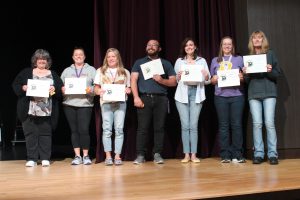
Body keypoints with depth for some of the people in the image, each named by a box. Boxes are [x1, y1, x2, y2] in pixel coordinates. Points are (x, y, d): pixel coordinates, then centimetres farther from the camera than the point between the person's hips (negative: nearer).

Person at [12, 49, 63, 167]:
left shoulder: (53, 74, 13)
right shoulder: (26, 72, 12)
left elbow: (61, 89, 7)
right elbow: (15, 86, 9)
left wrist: (55, 90, -12)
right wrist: (23, 88, -10)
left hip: (47, 111, 0)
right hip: (29, 110, 0)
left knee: (46, 133, 2)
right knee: (30, 133, 1)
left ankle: (45, 158, 9)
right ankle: (31, 159, 8)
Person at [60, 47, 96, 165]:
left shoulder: (91, 70, 11)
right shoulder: (67, 71, 17)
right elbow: (60, 86, 12)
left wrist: (91, 90, -16)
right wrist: (62, 90, -9)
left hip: (85, 103, -2)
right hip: (69, 104, 2)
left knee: (84, 130, -8)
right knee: (74, 130, 4)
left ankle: (85, 156, 5)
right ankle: (77, 156, 11)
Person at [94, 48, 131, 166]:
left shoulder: (125, 72, 16)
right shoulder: (101, 71, 14)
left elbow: (129, 88, 15)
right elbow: (96, 88, 8)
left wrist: (128, 90, -7)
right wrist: (99, 91, -14)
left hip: (120, 102, 0)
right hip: (106, 103, 0)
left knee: (119, 129, -5)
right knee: (107, 130, -4)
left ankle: (117, 156, 0)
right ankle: (108, 156, 1)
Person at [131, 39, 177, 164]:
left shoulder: (166, 64, 16)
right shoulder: (139, 63, 16)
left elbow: (173, 82, 10)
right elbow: (133, 80, 6)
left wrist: (161, 80, -9)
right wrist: (136, 97, -7)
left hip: (161, 99, 1)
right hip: (144, 98, -1)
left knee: (159, 127, -2)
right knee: (142, 128, -5)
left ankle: (157, 154, 4)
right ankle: (140, 155, -1)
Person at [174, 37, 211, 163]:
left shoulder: (202, 61, 14)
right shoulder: (179, 61, 14)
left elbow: (208, 81, 12)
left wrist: (206, 76, -10)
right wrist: (178, 77, -9)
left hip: (196, 93, 0)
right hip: (182, 93, 0)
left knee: (193, 125, -4)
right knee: (185, 125, -3)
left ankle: (193, 154, 1)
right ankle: (186, 154, 3)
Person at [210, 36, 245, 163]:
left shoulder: (239, 59, 13)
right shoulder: (215, 61, 16)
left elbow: (245, 76, 12)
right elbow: (211, 79, 16)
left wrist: (242, 78, -9)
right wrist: (214, 79, -6)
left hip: (237, 96, -1)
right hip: (221, 96, 1)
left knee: (236, 124, -3)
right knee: (223, 126, 0)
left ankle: (237, 155, 1)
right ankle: (225, 155, 4)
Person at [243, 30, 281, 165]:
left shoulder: (270, 54, 9)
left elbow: (278, 74, 5)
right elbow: (246, 80, 13)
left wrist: (270, 71, -15)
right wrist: (245, 73, -8)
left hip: (269, 93, -2)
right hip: (254, 94, 2)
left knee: (269, 123, -7)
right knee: (257, 124, -2)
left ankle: (272, 154, -2)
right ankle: (258, 154, 3)